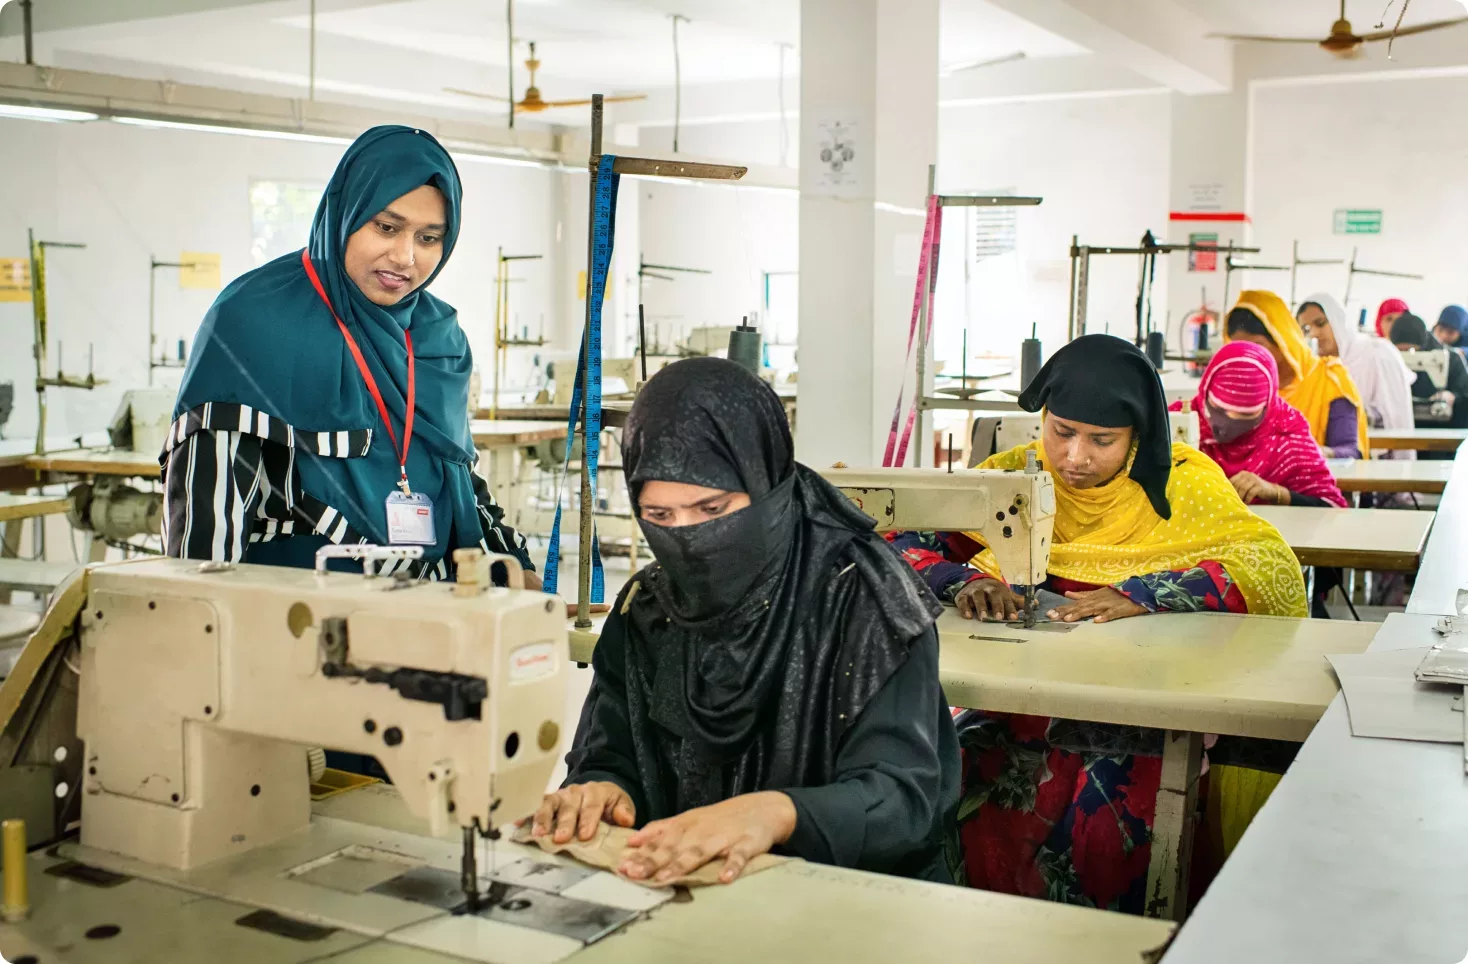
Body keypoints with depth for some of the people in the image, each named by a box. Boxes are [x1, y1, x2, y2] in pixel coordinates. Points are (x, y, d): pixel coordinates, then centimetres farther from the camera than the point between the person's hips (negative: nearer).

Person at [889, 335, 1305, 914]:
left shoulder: (1177, 484, 2)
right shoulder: (1010, 479, 5)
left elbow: (1274, 568, -12)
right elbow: (894, 545, 4)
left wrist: (1142, 595, -24)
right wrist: (961, 581, -17)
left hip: (1139, 723, -1)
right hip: (1017, 709, 2)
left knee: (1111, 816, -32)